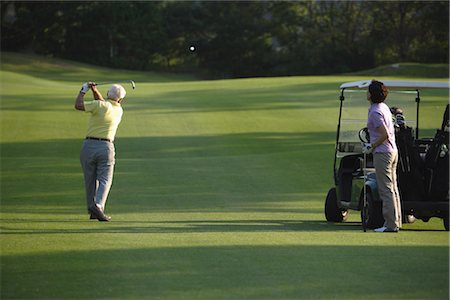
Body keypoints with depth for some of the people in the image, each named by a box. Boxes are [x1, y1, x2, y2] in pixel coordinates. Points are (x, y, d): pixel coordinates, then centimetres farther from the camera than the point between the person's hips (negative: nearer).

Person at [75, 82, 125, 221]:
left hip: (89, 145, -1)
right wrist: (95, 91, 11)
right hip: (106, 147, 1)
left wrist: (83, 90, -1)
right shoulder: (119, 110, 8)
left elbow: (78, 105, -15)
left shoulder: (101, 105, -9)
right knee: (105, 180, 0)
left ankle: (92, 211, 14)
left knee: (90, 180, 10)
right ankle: (98, 206, -22)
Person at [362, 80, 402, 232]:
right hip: (393, 151, 10)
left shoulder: (375, 112, -17)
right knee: (393, 188, 13)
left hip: (382, 153, -10)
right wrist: (373, 144, 19)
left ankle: (391, 224, -5)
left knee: (386, 190, -6)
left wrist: (371, 147, -10)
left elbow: (385, 135, -21)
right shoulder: (384, 107, 11)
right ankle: (396, 221, 17)